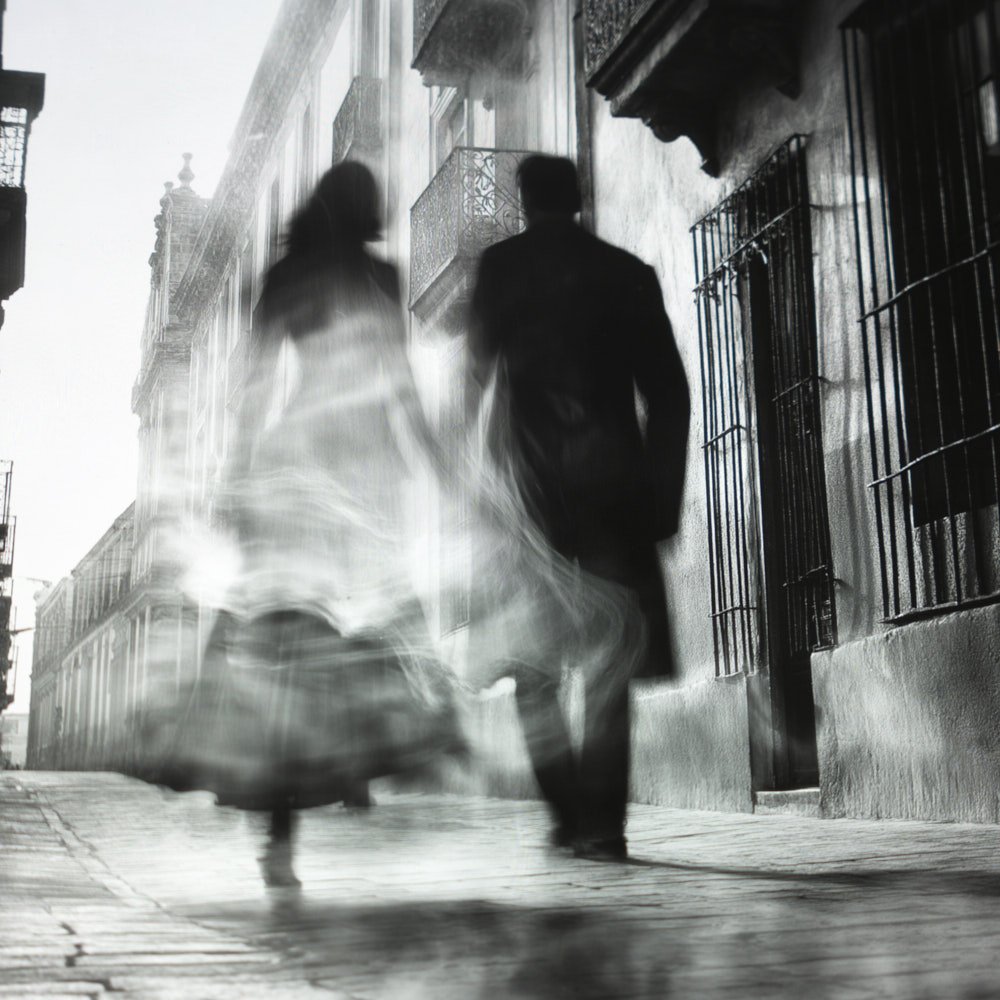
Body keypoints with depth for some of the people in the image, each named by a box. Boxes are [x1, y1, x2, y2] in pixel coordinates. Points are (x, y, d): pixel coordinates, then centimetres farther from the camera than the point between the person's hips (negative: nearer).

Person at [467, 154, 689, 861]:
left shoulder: (503, 263, 5)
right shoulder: (629, 272, 9)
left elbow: (481, 363, 9)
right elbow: (669, 392, 5)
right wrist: (663, 497, 9)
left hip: (531, 478, -1)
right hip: (615, 478, 1)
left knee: (536, 656, 8)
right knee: (608, 657, 4)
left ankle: (570, 812, 1)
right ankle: (602, 823, -1)